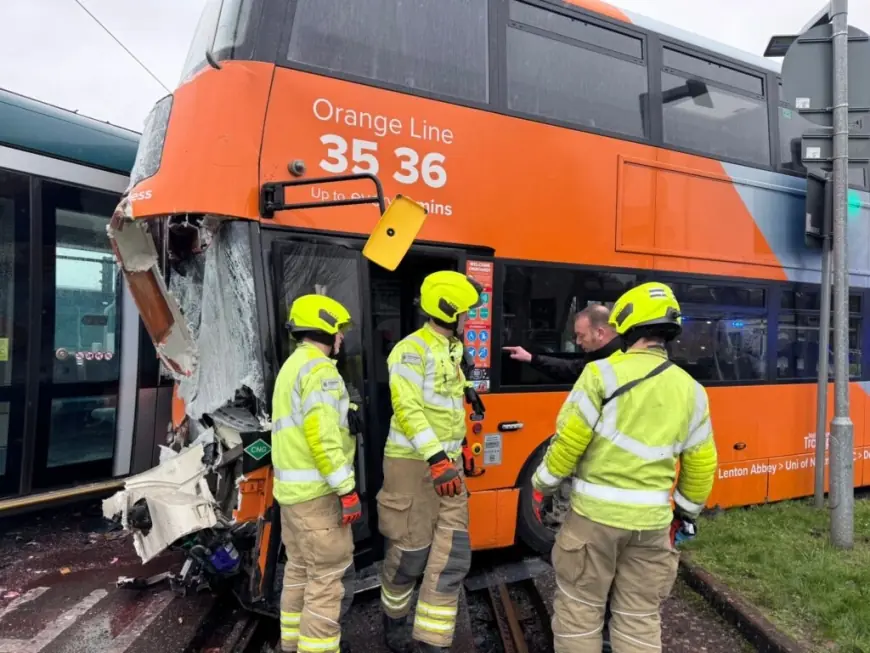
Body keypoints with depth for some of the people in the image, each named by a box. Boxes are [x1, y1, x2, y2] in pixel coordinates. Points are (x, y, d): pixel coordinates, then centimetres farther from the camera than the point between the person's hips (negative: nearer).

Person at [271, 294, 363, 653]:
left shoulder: (290, 366, 17)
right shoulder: (318, 368, -16)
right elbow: (322, 435, -25)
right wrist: (347, 489, -21)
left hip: (290, 487, 11)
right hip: (316, 491, -11)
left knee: (300, 568, 20)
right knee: (330, 575, -2)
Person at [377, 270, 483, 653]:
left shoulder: (450, 351, 14)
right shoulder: (412, 349, -14)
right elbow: (407, 409, -24)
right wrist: (436, 458, -30)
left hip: (447, 464, 8)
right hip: (413, 464, -8)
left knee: (452, 557, 3)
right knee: (410, 554, 6)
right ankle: (394, 619, 33)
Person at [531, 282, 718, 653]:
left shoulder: (603, 373, -12)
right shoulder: (691, 391, 3)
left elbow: (568, 440, -12)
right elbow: (701, 466, 10)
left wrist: (542, 484, 4)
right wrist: (686, 512, 25)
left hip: (596, 512, -4)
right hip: (652, 520, 4)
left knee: (579, 609, 13)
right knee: (640, 618, 18)